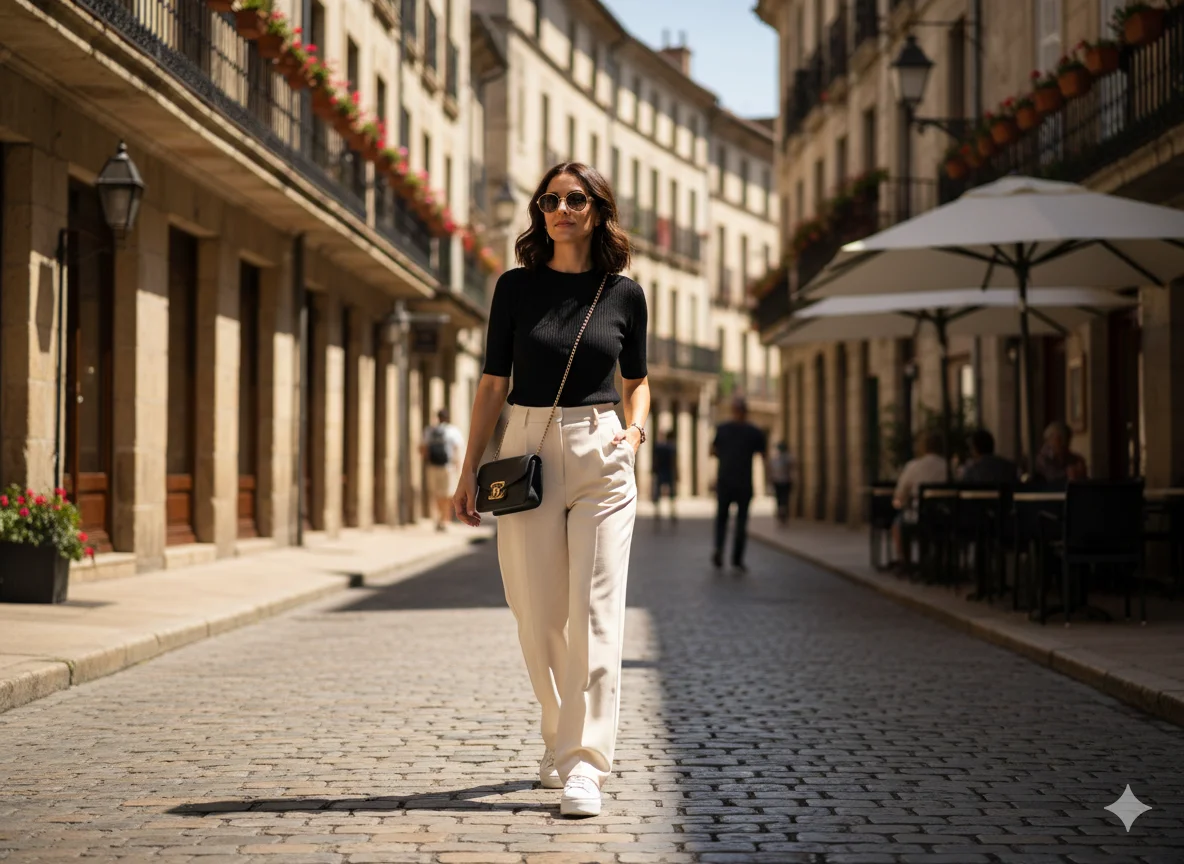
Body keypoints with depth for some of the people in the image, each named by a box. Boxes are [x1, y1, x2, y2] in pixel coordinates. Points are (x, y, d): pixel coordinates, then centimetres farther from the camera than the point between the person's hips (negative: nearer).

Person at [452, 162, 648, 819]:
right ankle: (561, 739, 24)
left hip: (601, 457, -1)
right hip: (528, 451, 1)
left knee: (594, 615, -8)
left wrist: (635, 429, -4)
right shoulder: (516, 287, 4)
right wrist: (469, 469, 4)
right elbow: (493, 381, 7)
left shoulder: (624, 294, 5)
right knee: (539, 617, 4)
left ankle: (582, 765, -8)